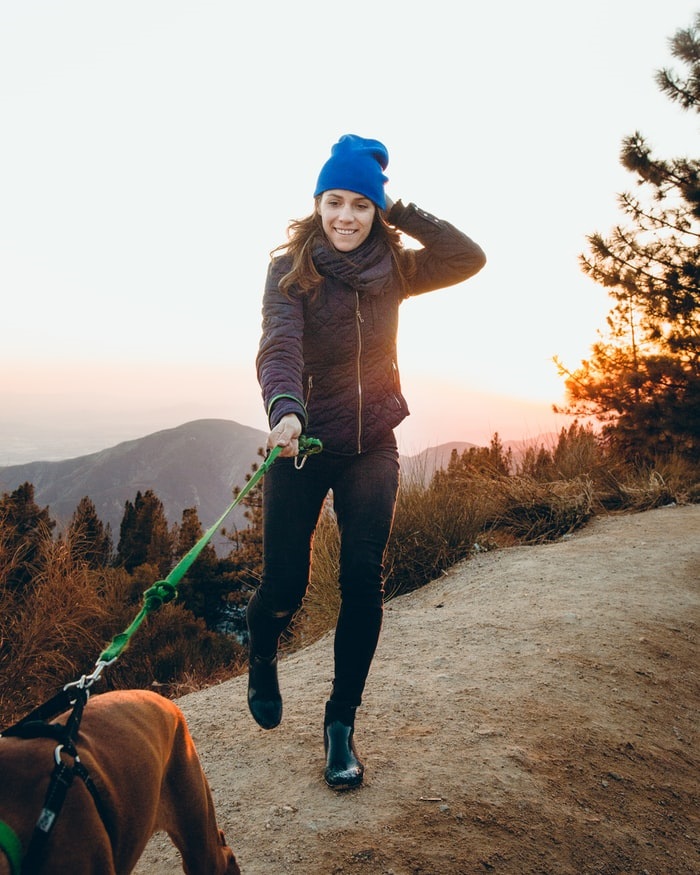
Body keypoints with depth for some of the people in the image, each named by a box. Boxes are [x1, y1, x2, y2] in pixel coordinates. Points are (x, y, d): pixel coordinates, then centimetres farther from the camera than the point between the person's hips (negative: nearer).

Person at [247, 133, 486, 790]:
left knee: (363, 581, -3)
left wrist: (399, 212, -10)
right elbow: (279, 346, -23)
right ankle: (261, 657, 37)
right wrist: (284, 409, -42)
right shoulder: (290, 268, -7)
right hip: (303, 441, -2)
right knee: (285, 582, 0)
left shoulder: (393, 268, 3)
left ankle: (340, 725, 14)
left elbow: (469, 258, -8)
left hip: (372, 446, 3)